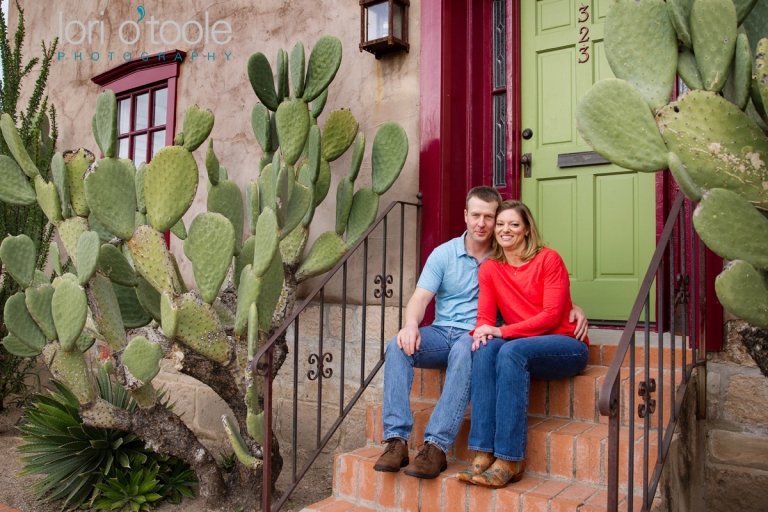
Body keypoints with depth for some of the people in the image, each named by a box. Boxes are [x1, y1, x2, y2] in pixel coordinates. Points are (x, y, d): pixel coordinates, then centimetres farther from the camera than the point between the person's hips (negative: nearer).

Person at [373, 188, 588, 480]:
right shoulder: (443, 254, 8)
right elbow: (420, 297, -3)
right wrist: (411, 325, -24)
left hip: (478, 337, -2)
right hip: (442, 332, 2)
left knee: (465, 348, -38)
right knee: (398, 346, -27)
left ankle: (436, 446, -37)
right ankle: (396, 440, -27)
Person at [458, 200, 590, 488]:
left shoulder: (548, 260, -5)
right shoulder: (489, 269, 8)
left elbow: (552, 315, -13)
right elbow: (485, 316, 2)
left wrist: (502, 331, -21)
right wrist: (482, 331, -23)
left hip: (567, 346, -4)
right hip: (523, 346, 4)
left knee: (511, 351, -33)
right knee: (485, 348, -28)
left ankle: (510, 460, -29)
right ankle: (484, 453, -30)